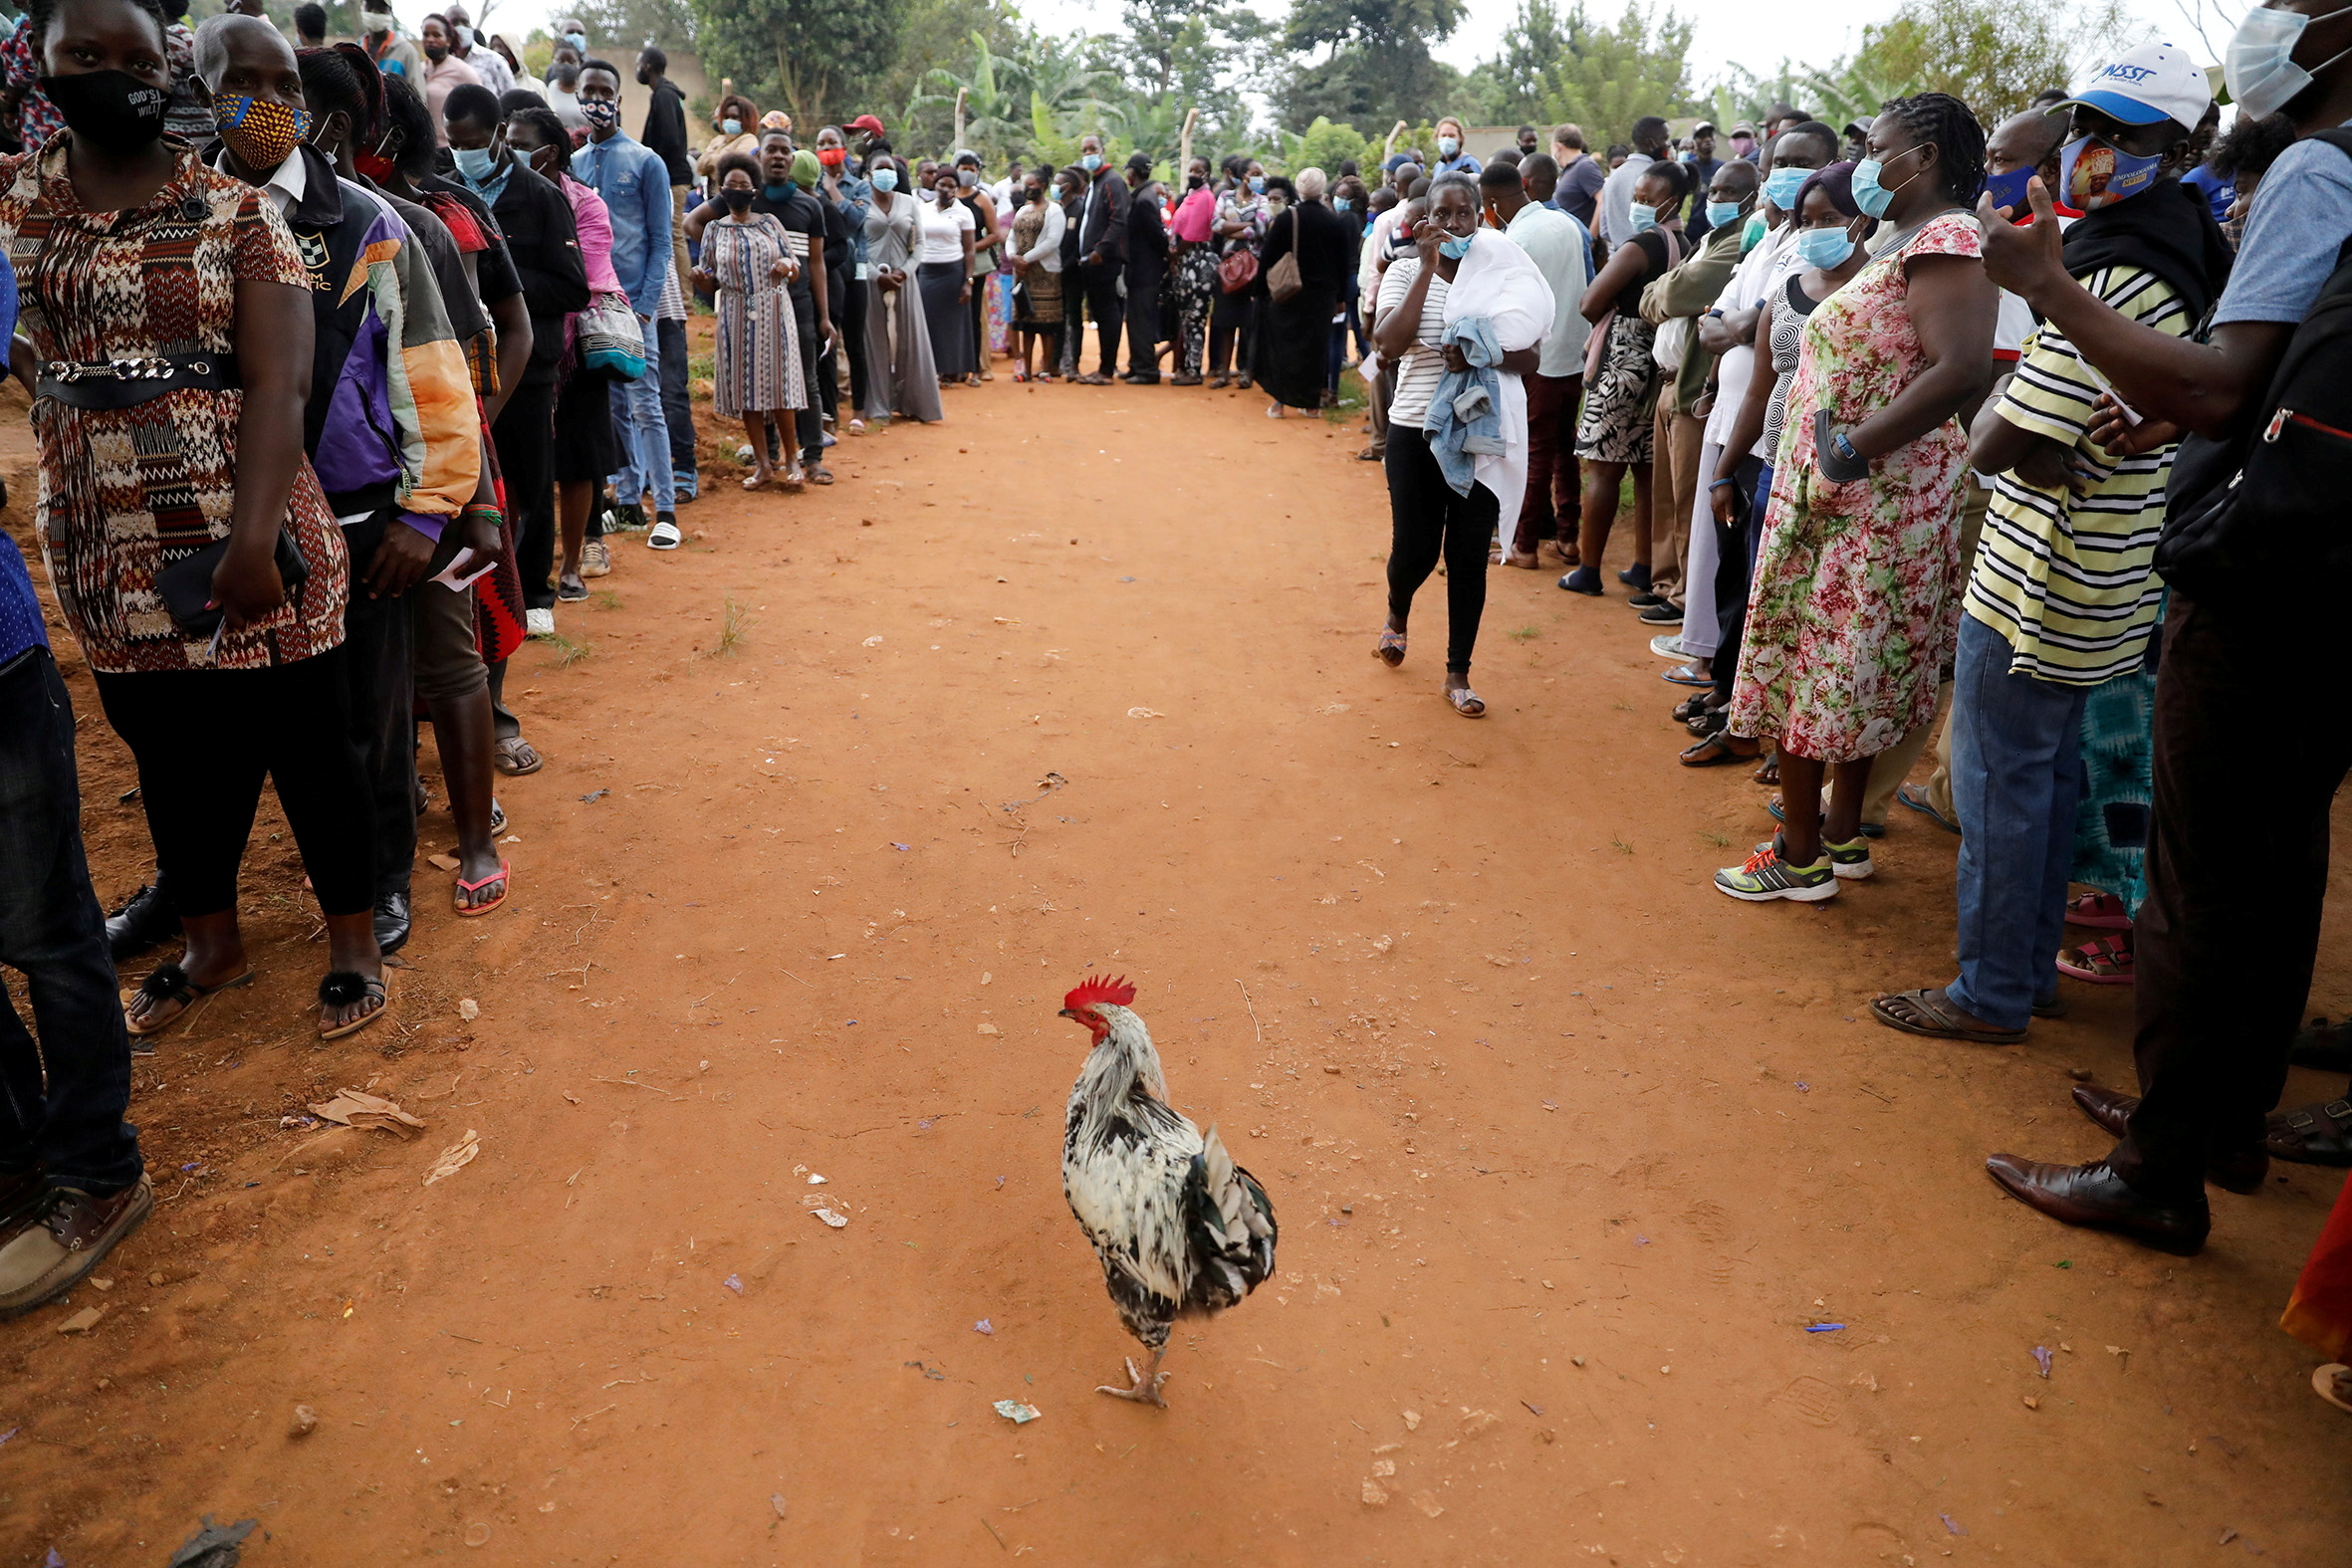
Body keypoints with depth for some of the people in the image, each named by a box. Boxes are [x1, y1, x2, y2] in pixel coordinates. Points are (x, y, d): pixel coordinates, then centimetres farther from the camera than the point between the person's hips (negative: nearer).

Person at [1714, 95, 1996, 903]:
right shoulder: (1904, 243, 17)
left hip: (1871, 499, -10)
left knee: (1811, 668, -4)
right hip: (1841, 497, 10)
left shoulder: (1945, 240, -14)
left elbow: (1962, 370, -28)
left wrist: (1852, 448, -26)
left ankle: (1799, 855, 6)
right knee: (1847, 669, 15)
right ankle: (1842, 834, 26)